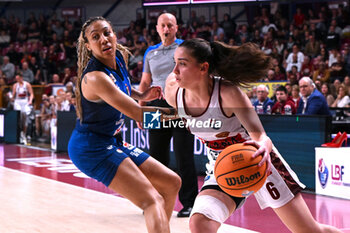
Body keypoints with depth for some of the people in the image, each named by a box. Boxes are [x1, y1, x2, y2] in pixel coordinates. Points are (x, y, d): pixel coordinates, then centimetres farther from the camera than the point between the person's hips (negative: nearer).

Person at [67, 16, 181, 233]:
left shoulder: (120, 56, 1)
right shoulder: (94, 77, -27)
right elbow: (138, 114, -34)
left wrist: (142, 95, 8)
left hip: (112, 142, 10)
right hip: (92, 148, -10)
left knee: (171, 183, 14)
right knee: (153, 201, -21)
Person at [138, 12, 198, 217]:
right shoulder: (151, 53, 15)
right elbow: (145, 82, 20)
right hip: (157, 106, 5)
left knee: (184, 157, -5)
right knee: (157, 156, 8)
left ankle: (189, 203, 1)